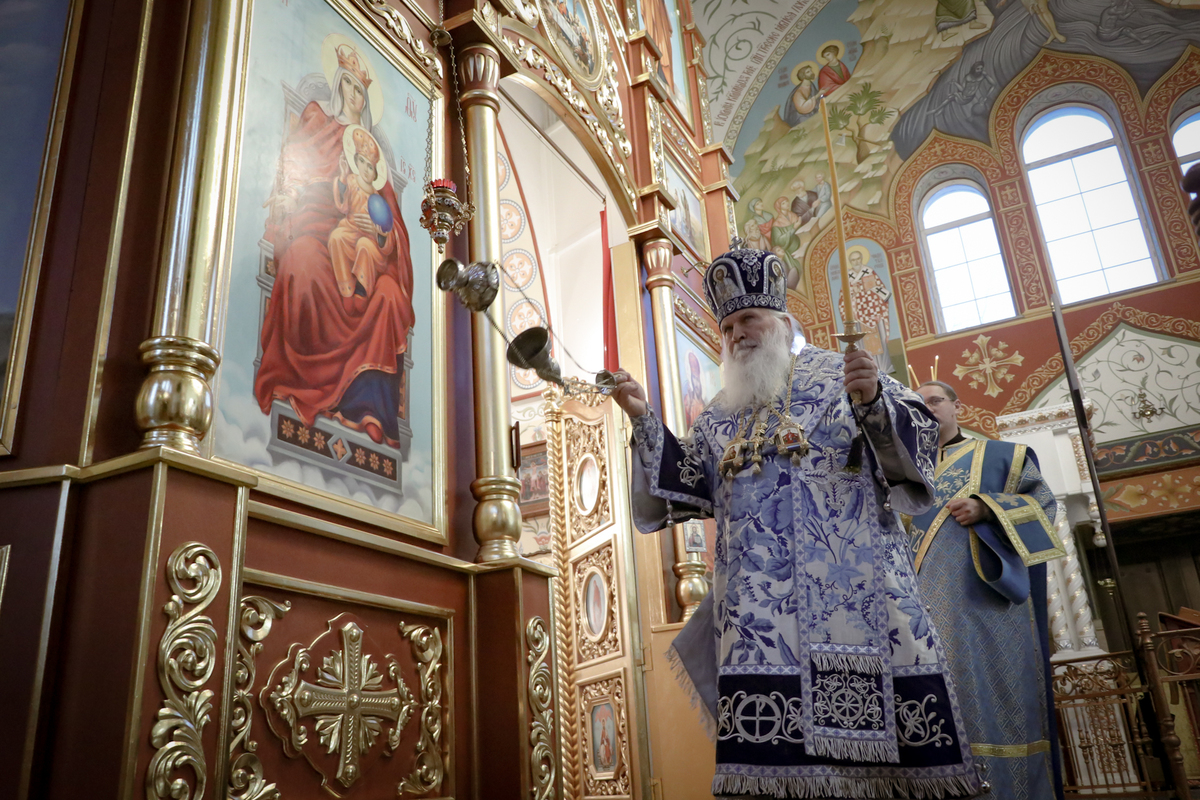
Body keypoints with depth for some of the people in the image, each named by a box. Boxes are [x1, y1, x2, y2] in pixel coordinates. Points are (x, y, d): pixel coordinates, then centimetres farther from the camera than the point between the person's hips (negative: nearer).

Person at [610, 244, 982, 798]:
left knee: (873, 726, -6)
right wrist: (645, 422, 5)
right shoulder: (719, 416, 22)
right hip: (759, 603, 3)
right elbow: (683, 487, 14)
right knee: (772, 741, -6)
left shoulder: (840, 375, 11)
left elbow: (919, 437, 1)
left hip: (852, 588, -2)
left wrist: (873, 402, -19)